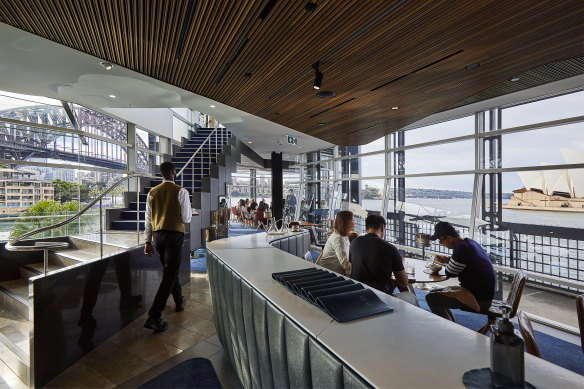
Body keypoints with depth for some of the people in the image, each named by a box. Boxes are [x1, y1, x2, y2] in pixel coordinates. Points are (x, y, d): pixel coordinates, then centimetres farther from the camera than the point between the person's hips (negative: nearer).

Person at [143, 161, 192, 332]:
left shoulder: (152, 192, 6)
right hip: (174, 235, -6)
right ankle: (154, 317, -5)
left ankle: (179, 301, 39)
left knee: (169, 270, 22)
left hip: (157, 235, 6)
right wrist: (184, 213, 14)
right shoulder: (181, 192, -9)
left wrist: (148, 241, 14)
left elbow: (148, 219, 8)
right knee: (169, 275, -2)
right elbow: (186, 219, -9)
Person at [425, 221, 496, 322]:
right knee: (435, 293, 16)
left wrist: (448, 261, 4)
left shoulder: (461, 249, -25)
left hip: (479, 300, -10)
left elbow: (450, 273, -13)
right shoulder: (470, 242, 6)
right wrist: (447, 260, 11)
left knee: (431, 298, -16)